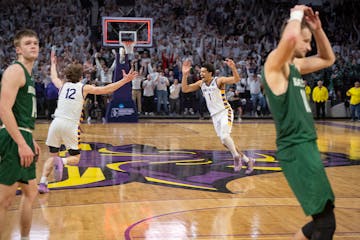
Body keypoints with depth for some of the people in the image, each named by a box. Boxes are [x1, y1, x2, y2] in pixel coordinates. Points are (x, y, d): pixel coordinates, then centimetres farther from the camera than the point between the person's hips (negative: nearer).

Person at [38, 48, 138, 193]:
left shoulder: (63, 85, 14)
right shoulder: (84, 88, 5)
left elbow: (53, 78, 37)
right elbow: (106, 90, 1)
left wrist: (53, 63, 55)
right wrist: (125, 80, 5)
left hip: (56, 123, 3)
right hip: (70, 125, -3)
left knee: (52, 155, 17)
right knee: (75, 158, 11)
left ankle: (43, 182, 0)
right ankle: (62, 161, -23)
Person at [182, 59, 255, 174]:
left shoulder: (219, 80, -11)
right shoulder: (201, 83, 6)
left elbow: (236, 79, -24)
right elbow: (184, 89, 4)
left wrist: (233, 68, -43)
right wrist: (185, 74, -8)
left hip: (225, 112, -7)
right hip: (215, 116, 7)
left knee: (224, 136, -28)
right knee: (225, 142, 6)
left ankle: (236, 156, -3)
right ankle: (248, 160, 20)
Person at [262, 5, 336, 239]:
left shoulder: (295, 65, 16)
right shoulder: (275, 62, -12)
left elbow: (328, 59, 29)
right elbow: (290, 37, -34)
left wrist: (318, 28, 13)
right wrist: (296, 14, -13)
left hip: (308, 146, 10)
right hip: (296, 150, -10)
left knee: (322, 220, 17)